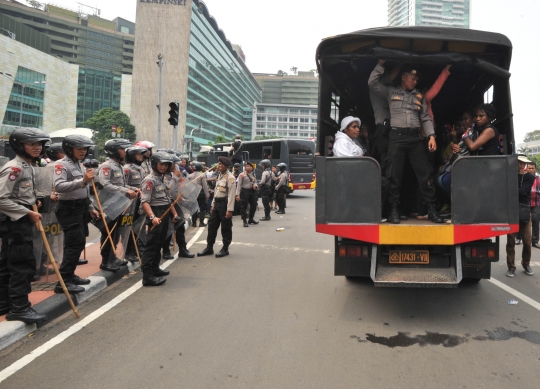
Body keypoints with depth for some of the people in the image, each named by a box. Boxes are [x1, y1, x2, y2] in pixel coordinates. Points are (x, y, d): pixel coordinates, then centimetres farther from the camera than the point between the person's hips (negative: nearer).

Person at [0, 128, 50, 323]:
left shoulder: (27, 166, 14)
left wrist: (32, 208, 10)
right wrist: (29, 213, -18)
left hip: (21, 221, 10)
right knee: (24, 263, -7)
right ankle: (19, 307, 1)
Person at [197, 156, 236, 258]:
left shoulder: (230, 177, -14)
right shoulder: (219, 175, 13)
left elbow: (231, 194, -18)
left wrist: (229, 210, -21)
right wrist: (213, 204, 17)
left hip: (225, 203, -9)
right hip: (217, 203, 9)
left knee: (225, 227, 2)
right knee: (212, 225, 11)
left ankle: (225, 249, 15)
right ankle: (209, 248, 21)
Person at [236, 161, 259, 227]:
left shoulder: (253, 174, 10)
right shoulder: (242, 175, -8)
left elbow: (255, 182, 18)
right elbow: (239, 185, -11)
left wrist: (255, 185, -8)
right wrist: (237, 194, -17)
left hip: (252, 191, 6)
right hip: (244, 191, -6)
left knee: (254, 205, 13)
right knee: (244, 206, -3)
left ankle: (251, 219, 29)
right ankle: (245, 221, 4)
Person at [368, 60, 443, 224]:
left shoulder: (419, 96, 17)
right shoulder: (391, 92, 10)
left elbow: (426, 118, 13)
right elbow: (372, 82, 2)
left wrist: (431, 136, 1)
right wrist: (380, 64, -1)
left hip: (415, 137, 3)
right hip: (397, 137, -2)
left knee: (424, 174, -1)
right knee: (395, 175, -2)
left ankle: (431, 209, 4)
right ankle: (394, 210, 5)